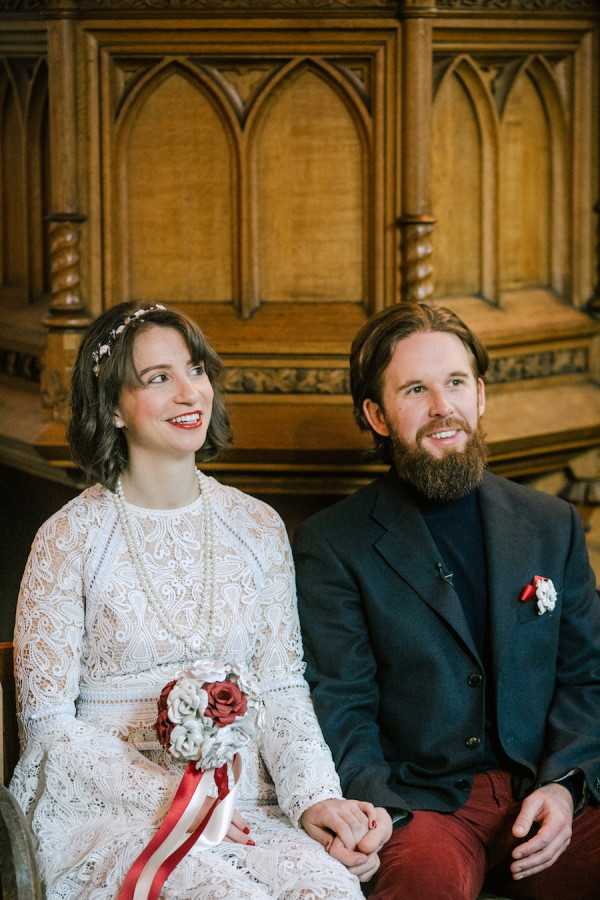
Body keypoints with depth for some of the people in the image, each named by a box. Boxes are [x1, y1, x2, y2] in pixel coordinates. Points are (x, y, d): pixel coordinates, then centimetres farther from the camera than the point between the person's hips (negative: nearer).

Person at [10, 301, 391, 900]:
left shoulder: (257, 526, 10)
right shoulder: (70, 538, -3)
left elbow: (281, 693, 9)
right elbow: (49, 725, -3)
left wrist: (315, 798, -10)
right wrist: (168, 800, -16)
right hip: (105, 805, -4)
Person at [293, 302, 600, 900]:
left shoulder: (551, 525, 15)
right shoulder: (331, 545, 3)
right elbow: (338, 708, -3)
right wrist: (387, 820, -20)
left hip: (543, 795, 4)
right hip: (417, 802, -3)